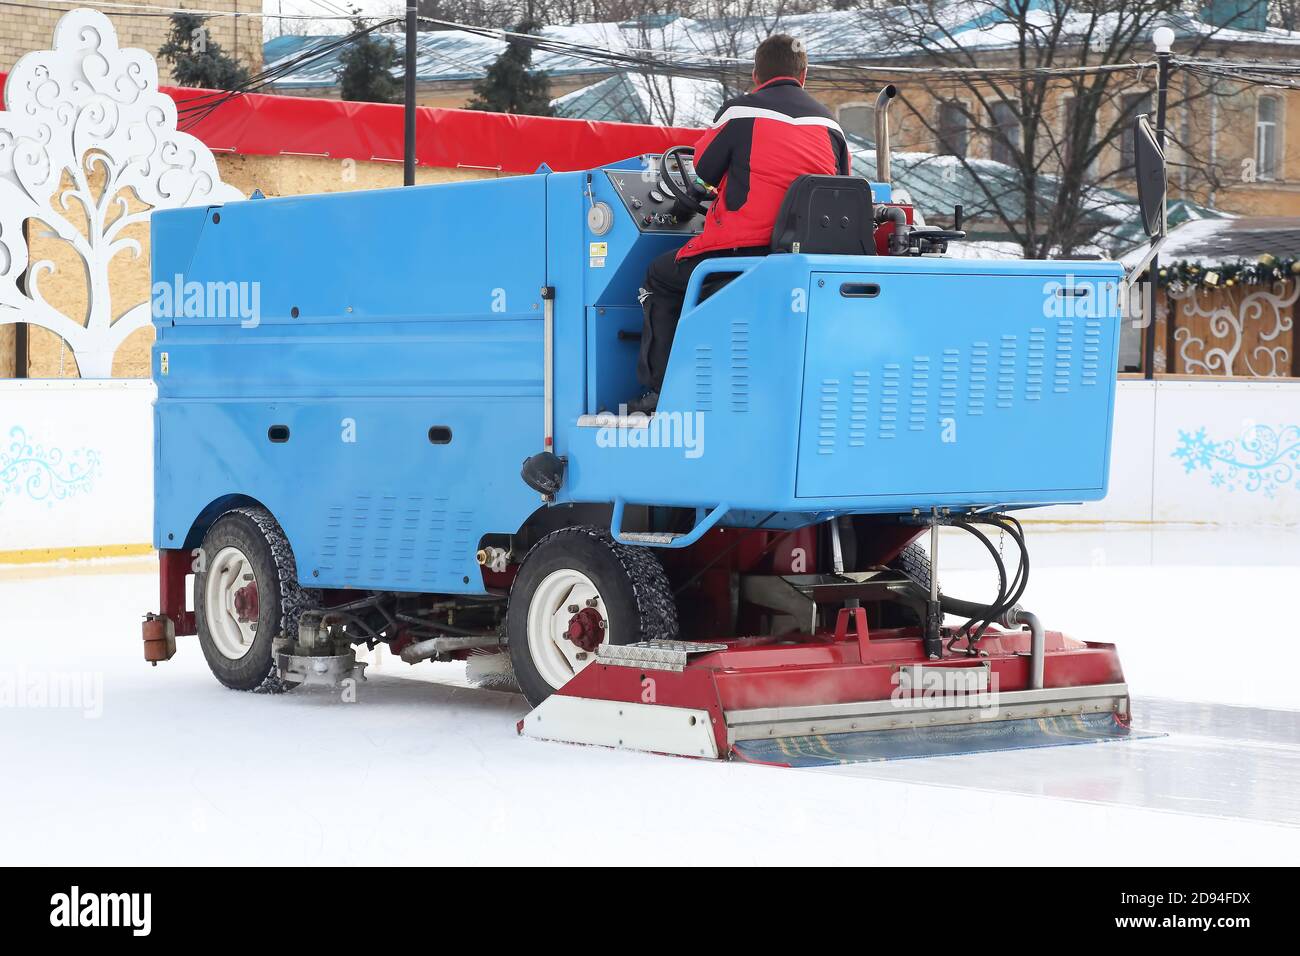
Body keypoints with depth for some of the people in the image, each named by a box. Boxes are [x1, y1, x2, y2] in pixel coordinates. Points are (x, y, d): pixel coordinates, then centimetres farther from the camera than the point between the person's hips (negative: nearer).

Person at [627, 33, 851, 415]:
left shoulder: (741, 112, -3)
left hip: (743, 251, -6)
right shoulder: (829, 124, 12)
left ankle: (659, 392, 11)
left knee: (660, 277, 18)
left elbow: (705, 171, 6)